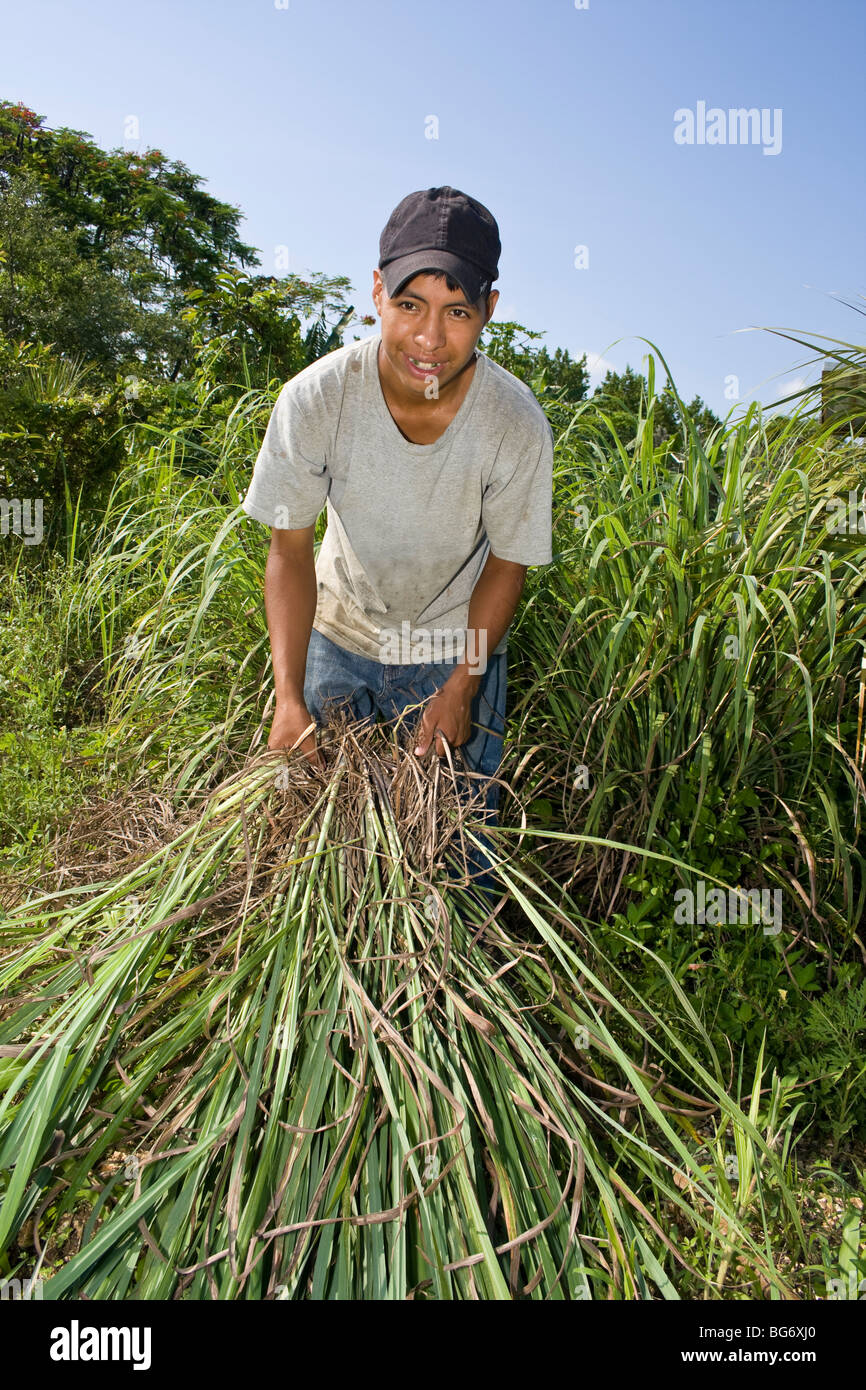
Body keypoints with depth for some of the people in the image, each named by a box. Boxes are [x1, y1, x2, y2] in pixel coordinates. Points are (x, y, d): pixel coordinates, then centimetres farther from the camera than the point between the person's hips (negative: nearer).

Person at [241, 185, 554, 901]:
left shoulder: (518, 424, -25)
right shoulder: (314, 398, -25)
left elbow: (508, 562, -11)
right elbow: (290, 550, -16)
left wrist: (461, 687, -15)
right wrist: (289, 695, -22)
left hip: (458, 642, -1)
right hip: (341, 630, 1)